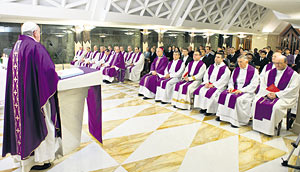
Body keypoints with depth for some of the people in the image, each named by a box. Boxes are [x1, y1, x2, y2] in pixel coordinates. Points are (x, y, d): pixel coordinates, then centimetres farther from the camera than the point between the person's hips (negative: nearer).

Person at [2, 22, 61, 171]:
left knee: (23, 122, 17)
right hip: (35, 95, -8)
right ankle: (38, 160, 15)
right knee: (37, 124, 4)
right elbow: (48, 69, -22)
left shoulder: (15, 48, 11)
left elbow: (14, 72, 18)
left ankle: (23, 154, 31)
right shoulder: (36, 47, -14)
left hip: (18, 96, 8)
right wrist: (55, 77, -3)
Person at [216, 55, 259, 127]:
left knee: (236, 98, -34)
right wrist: (231, 87, -4)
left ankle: (235, 120, -24)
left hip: (247, 91, -6)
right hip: (235, 90, 6)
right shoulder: (236, 70, 15)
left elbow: (253, 85, -11)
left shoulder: (253, 71, -3)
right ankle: (222, 115, -13)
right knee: (223, 95, -19)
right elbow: (231, 81, 19)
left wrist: (241, 90, -19)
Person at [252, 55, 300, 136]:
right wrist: (267, 93, -10)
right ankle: (259, 125, -9)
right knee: (256, 102, -20)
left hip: (284, 98, -5)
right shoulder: (270, 72, 12)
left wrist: (276, 94, -17)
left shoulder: (293, 74, -3)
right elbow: (263, 85, 10)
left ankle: (270, 128, -16)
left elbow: (292, 90, -11)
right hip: (268, 95, 5)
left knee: (275, 106, -34)